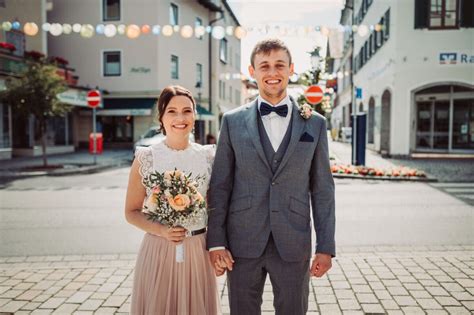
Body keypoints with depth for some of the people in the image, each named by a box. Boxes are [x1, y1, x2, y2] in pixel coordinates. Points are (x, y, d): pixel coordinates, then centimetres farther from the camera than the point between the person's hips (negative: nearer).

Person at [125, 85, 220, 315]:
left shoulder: (208, 156, 0)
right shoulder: (146, 158, -6)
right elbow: (131, 212, 0)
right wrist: (161, 230, -16)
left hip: (198, 250, 2)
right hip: (158, 250, -2)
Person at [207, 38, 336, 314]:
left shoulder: (315, 124, 3)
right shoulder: (233, 121, 1)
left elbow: (322, 189, 3)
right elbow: (220, 186, 1)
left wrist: (326, 247, 0)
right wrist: (216, 242, -4)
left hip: (294, 246, 1)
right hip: (243, 244, 0)